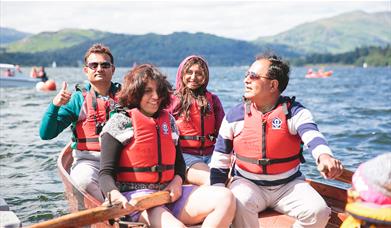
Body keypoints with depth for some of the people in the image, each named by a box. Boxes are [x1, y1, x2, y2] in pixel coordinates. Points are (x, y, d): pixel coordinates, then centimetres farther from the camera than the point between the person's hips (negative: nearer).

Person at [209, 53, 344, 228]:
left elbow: (312, 135, -26)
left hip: (289, 185, 0)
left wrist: (324, 156, -50)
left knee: (318, 212, -21)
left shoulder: (295, 112, -4)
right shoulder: (235, 116, 2)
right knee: (240, 205, -32)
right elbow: (220, 159, 7)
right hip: (247, 183, 0)